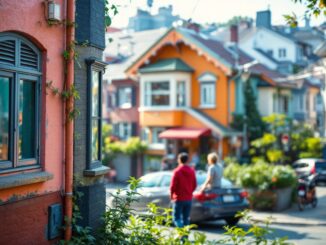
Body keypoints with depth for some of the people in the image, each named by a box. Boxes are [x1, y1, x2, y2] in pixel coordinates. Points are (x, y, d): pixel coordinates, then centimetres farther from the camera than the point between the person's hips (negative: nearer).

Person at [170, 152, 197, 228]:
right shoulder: (191, 171, 3)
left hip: (179, 199, -5)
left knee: (176, 218, 1)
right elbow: (194, 185, 7)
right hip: (188, 199, 5)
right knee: (186, 218, 14)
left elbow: (173, 186, -13)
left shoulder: (177, 171, -13)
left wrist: (171, 195, 3)